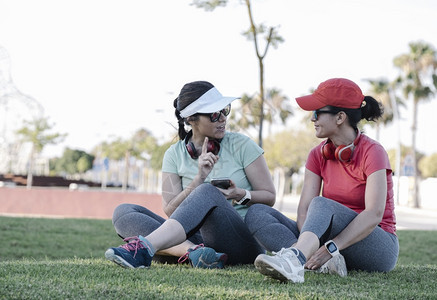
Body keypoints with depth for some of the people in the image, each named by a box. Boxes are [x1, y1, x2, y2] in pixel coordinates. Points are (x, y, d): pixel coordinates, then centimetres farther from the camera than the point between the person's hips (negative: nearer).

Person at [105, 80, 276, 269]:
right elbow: (171, 211, -1)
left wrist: (241, 195, -14)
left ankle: (144, 248, -49)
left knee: (207, 192, -33)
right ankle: (193, 251, -37)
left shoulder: (241, 145, 4)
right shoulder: (175, 155, 8)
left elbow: (269, 197, 6)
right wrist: (199, 179, -15)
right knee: (123, 212, -14)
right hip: (197, 237, 3)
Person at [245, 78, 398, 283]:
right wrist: (312, 245, -25)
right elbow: (304, 209, -4)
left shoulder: (372, 152, -10)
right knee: (256, 213, -12)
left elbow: (374, 214, -22)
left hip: (378, 247, -6)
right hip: (330, 242, 6)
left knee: (322, 204, -34)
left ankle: (292, 259, -62)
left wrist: (331, 247, -32)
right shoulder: (318, 155, 7)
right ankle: (327, 262, -33)